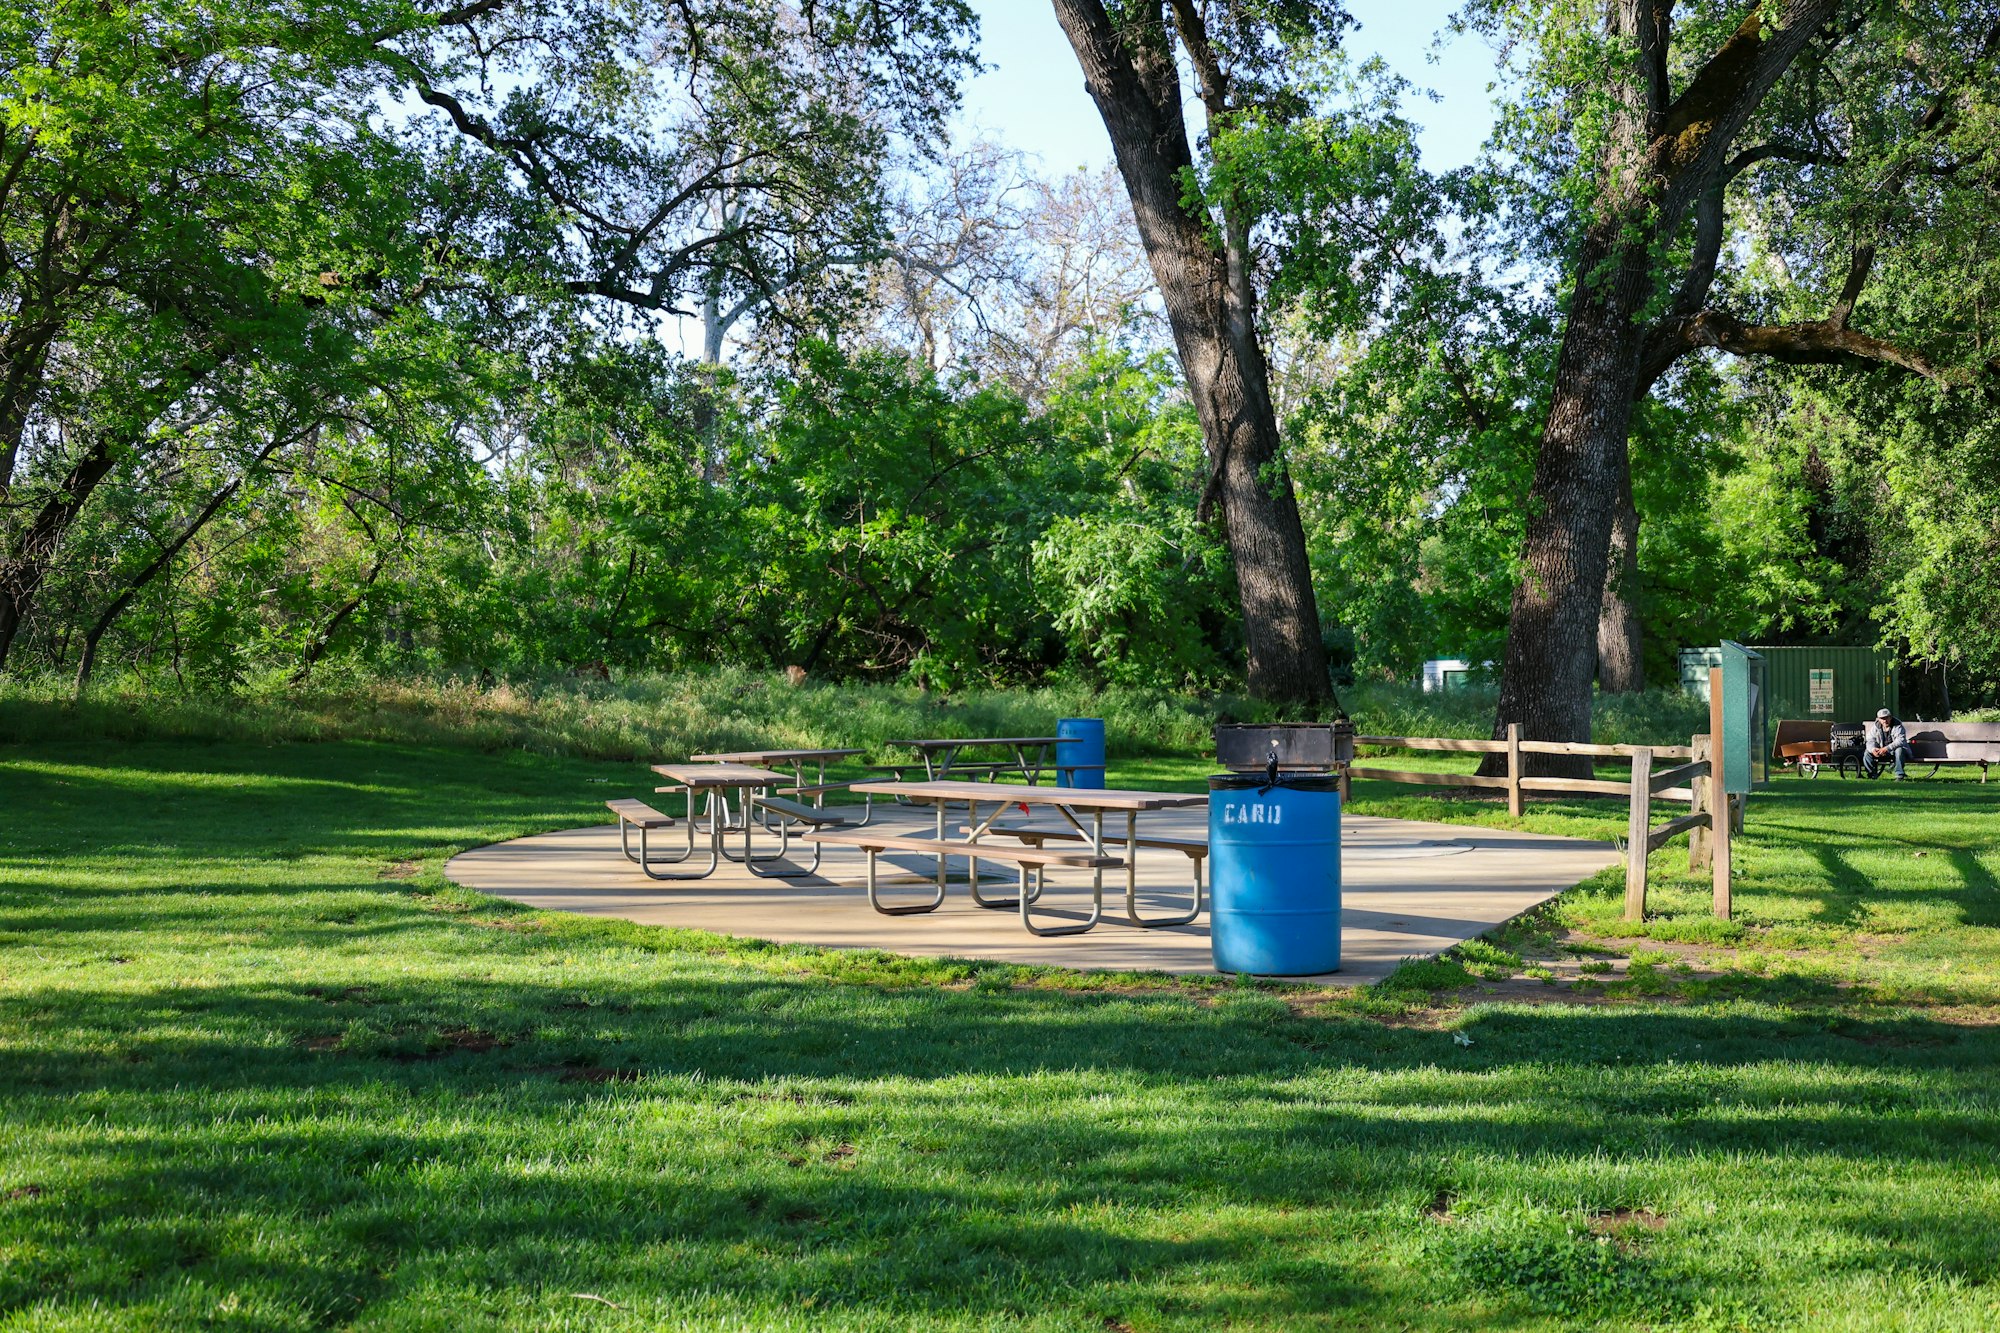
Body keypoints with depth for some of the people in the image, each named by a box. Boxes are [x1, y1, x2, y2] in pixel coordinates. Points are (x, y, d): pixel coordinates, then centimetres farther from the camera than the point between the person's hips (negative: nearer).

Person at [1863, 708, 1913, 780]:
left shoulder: (1897, 726, -15)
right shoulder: (1876, 726, -1)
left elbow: (1900, 740, -29)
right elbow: (1870, 740, -4)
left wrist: (1887, 748, -41)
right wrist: (1873, 749, -28)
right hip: (1881, 752, 4)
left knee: (1899, 750, -38)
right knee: (1867, 753, -16)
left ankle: (1900, 775, -29)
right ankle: (1873, 775, 0)